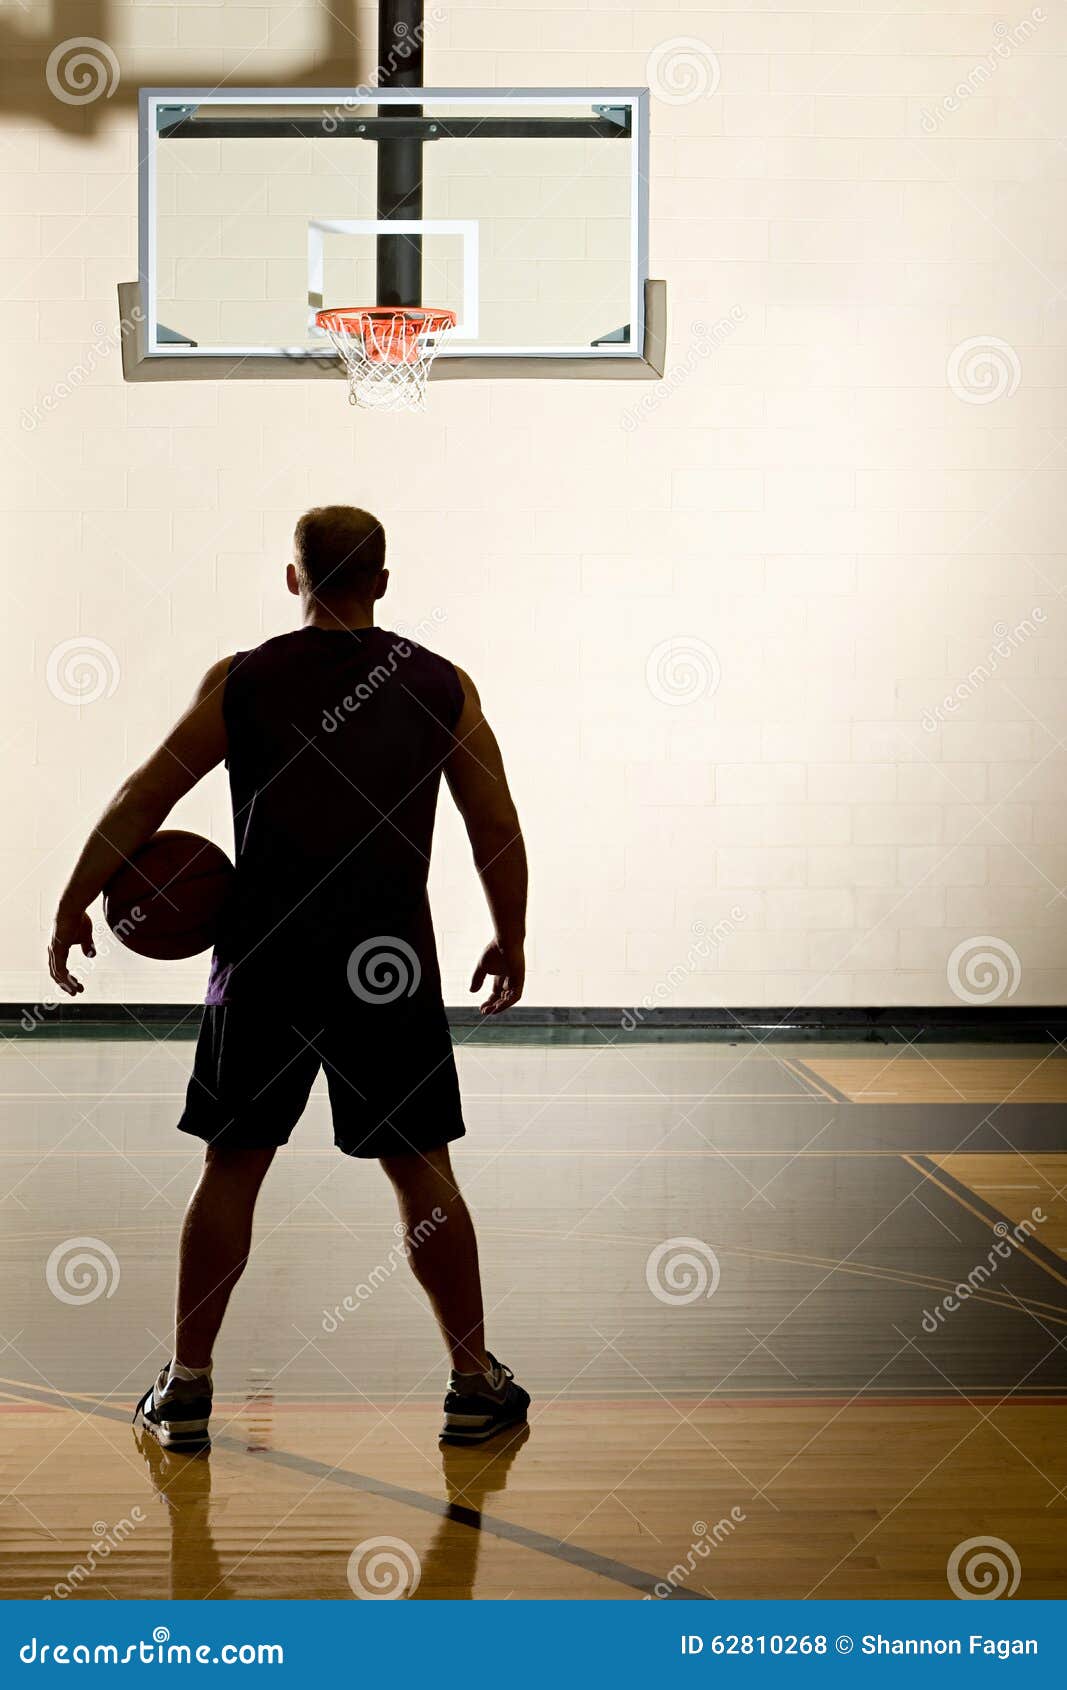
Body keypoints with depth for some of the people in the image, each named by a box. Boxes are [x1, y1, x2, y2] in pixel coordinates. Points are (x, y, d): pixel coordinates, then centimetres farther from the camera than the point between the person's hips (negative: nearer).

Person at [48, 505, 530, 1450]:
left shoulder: (241, 683, -1)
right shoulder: (442, 687, 1)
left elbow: (141, 803, 0)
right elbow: (498, 829, 4)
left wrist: (73, 908, 11)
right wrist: (510, 940, 17)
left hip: (266, 964, 0)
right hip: (392, 964, 1)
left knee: (231, 1169, 10)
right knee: (423, 1172, 9)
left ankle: (187, 1387, 14)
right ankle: (476, 1385, 15)